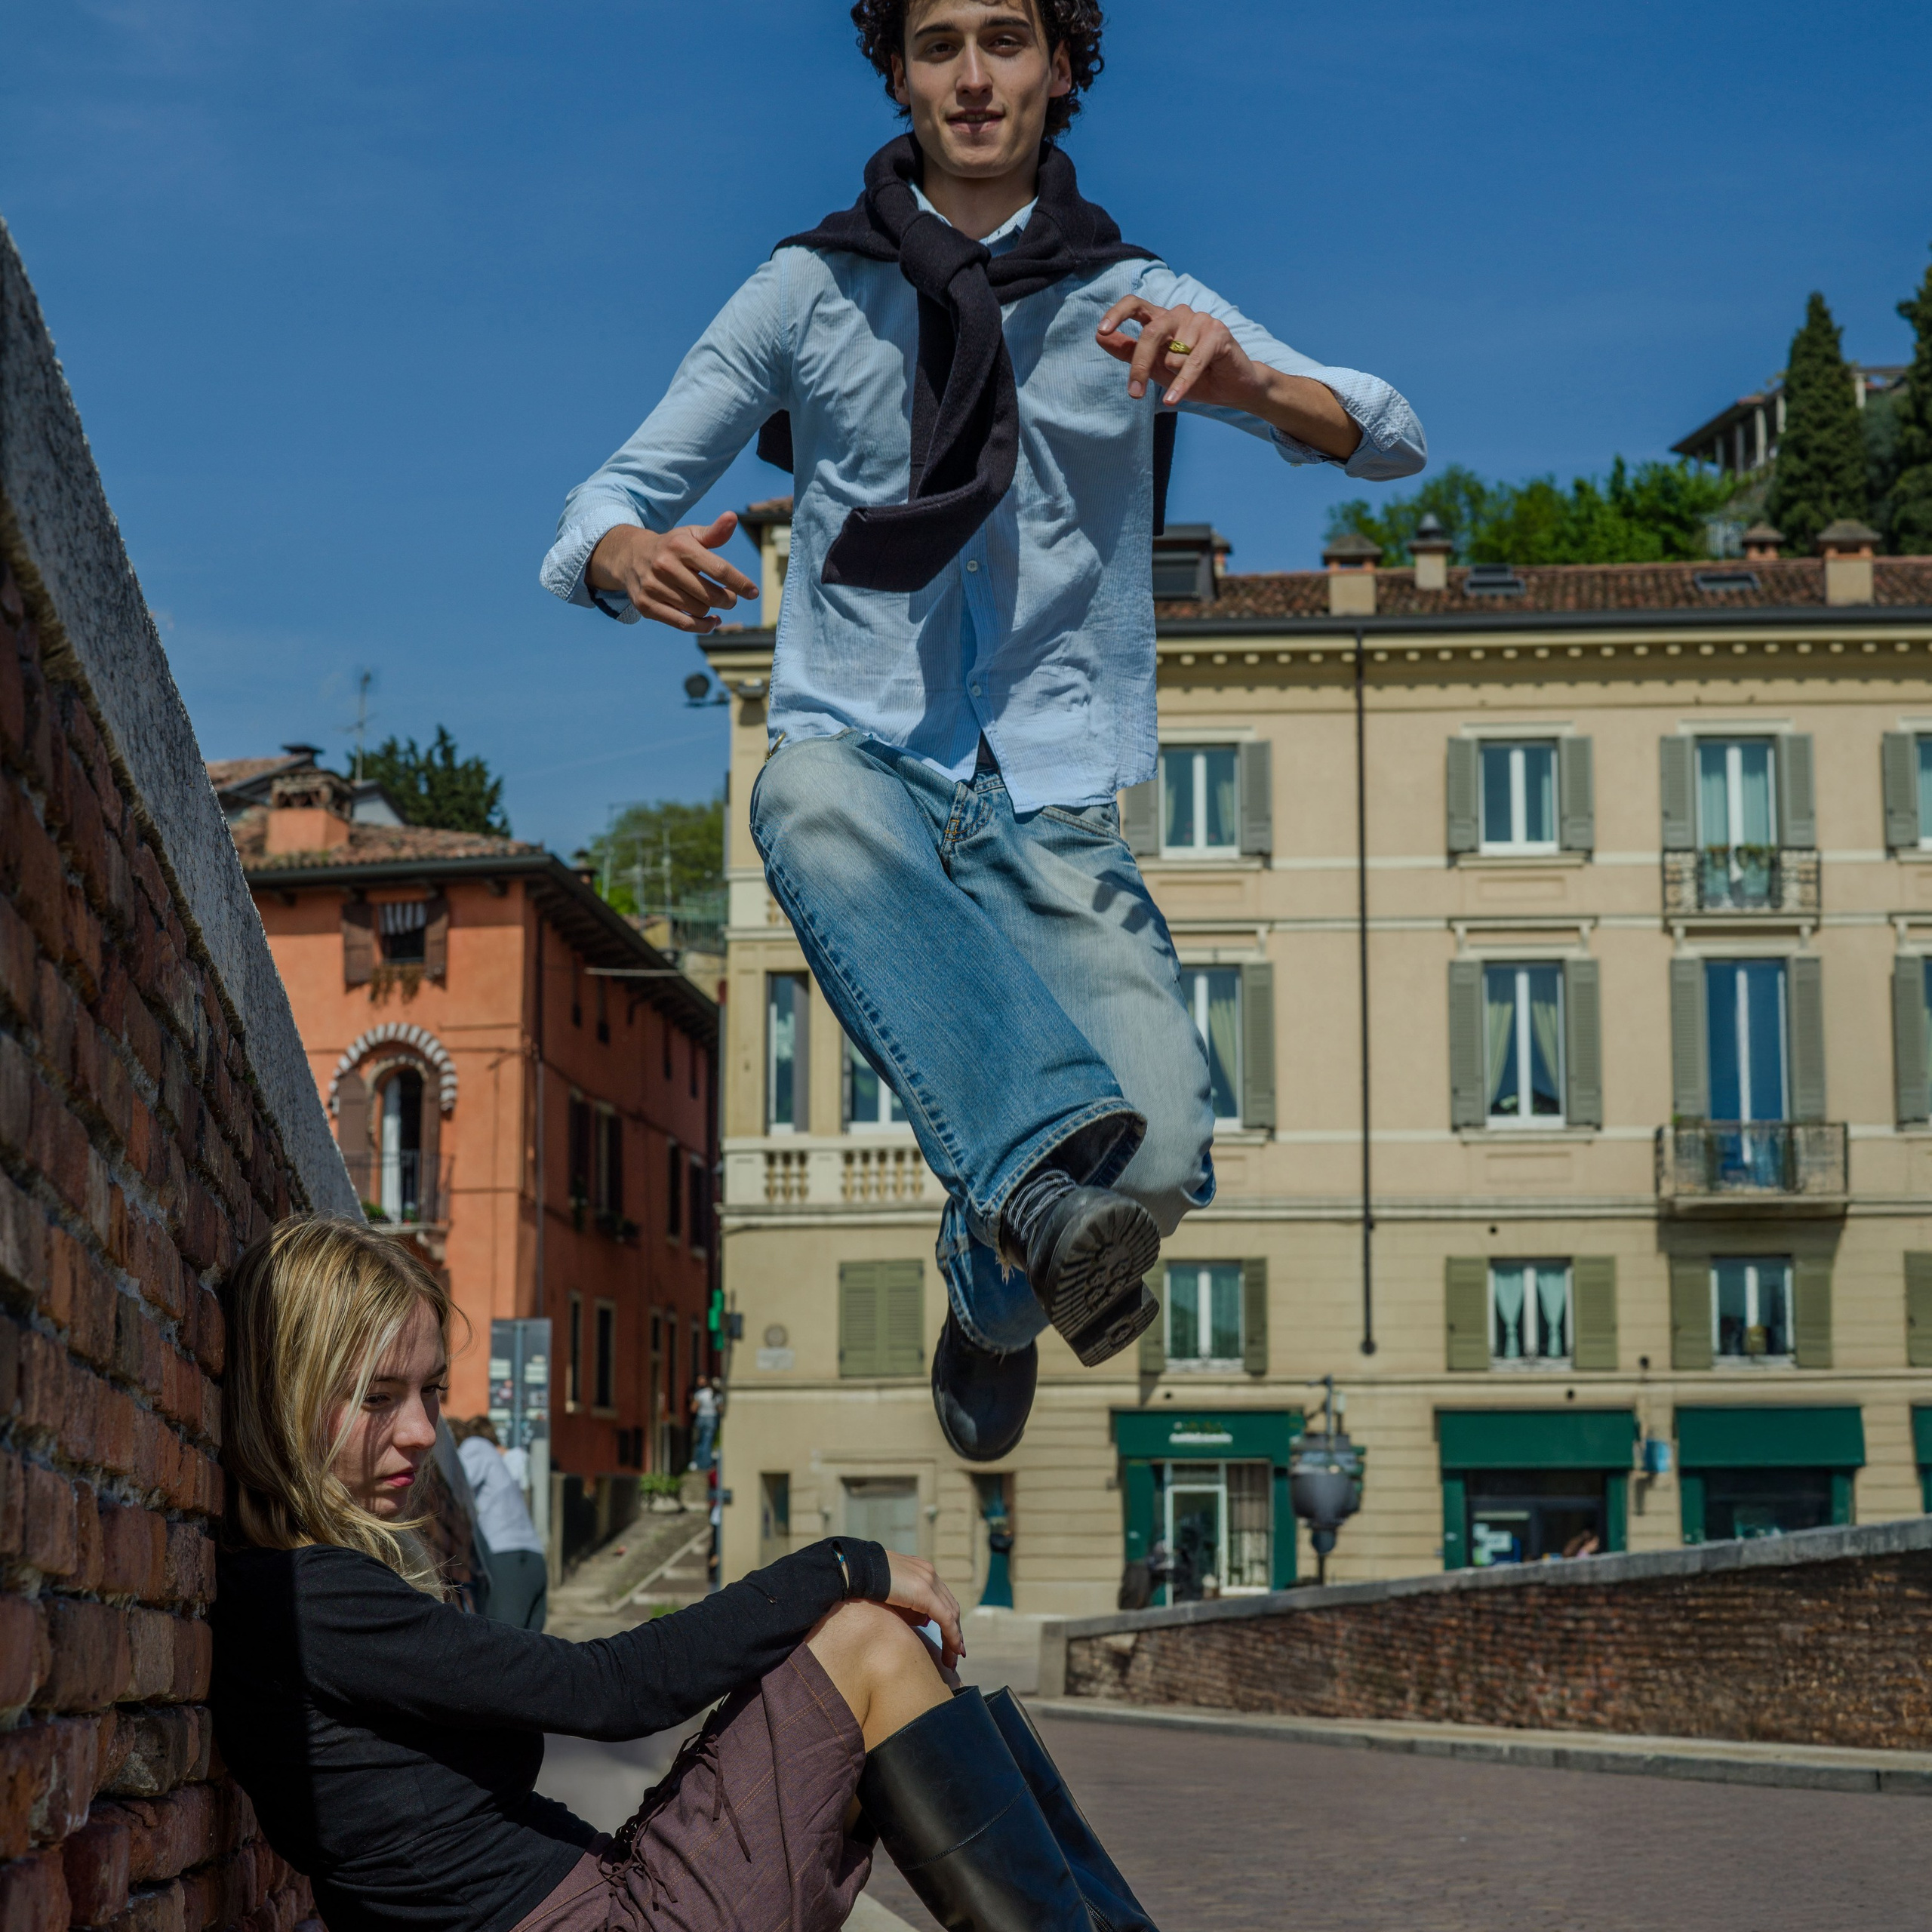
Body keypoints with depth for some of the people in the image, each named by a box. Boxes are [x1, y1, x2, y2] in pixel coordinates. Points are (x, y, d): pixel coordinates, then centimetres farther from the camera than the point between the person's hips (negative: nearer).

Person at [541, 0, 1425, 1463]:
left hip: (1054, 800, 1)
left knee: (1166, 1152, -20)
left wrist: (1242, 379, -23)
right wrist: (632, 553, -18)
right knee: (822, 813, -39)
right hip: (858, 749, 0)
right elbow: (601, 512, 9)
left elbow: (1390, 440, 0)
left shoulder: (1130, 300, 9)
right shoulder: (810, 292, 10)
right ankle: (1049, 1178, -59)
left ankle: (1000, 1280, 17)